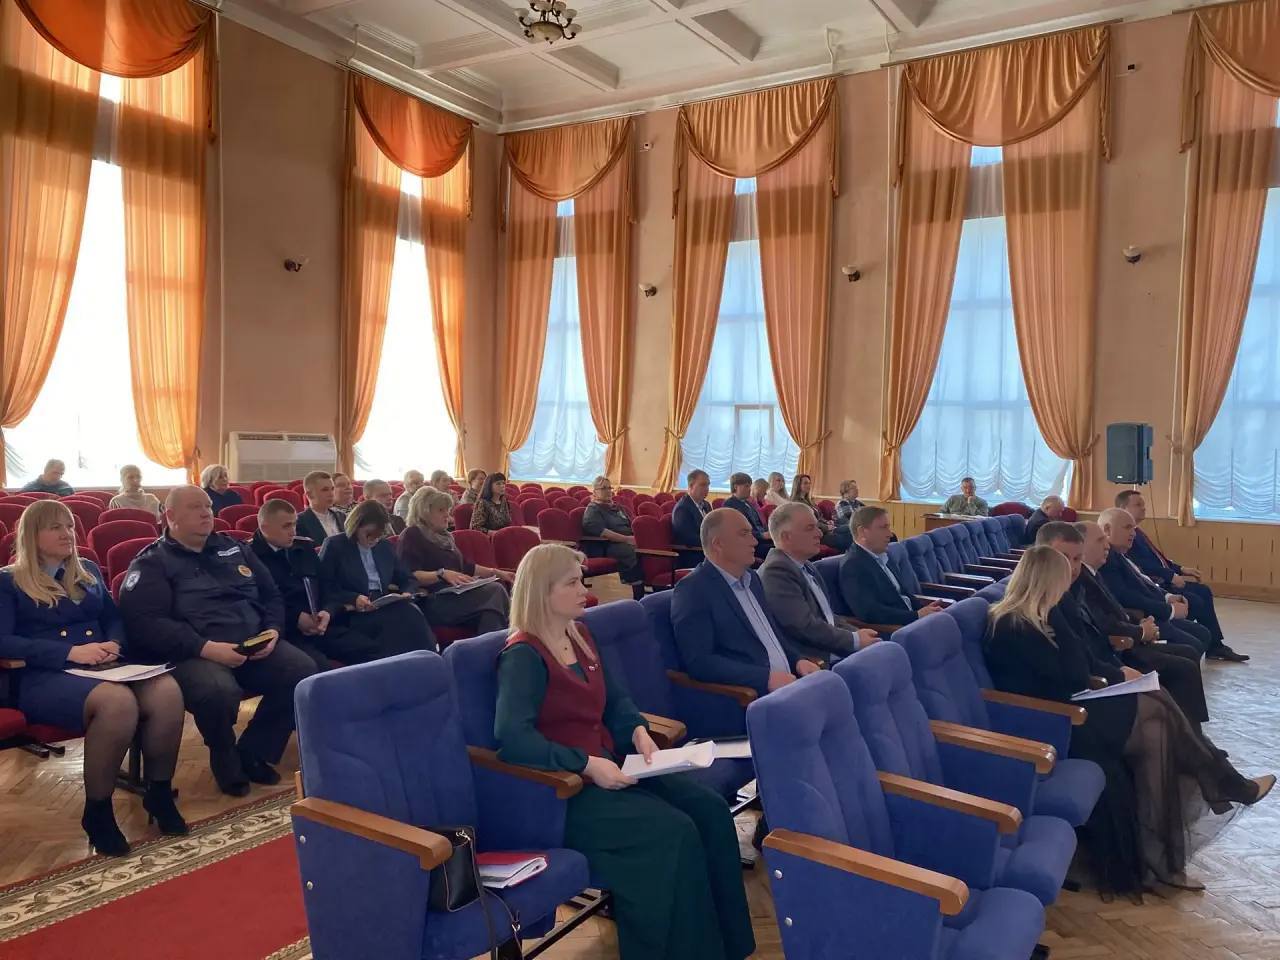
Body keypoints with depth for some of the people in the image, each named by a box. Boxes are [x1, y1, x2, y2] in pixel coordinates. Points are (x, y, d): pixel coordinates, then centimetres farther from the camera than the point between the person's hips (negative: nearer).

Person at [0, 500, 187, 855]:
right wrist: (70, 652, -16)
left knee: (167, 690, -29)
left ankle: (159, 791, -11)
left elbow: (114, 618, 24)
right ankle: (97, 811, -20)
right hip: (43, 676, -5)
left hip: (102, 668, 5)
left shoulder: (88, 571, 23)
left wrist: (113, 644, -1)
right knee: (118, 701, -39)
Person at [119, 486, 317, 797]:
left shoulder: (234, 549, 20)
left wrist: (273, 631, 1)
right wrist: (207, 648, -22)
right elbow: (146, 623, -12)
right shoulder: (152, 563, 3)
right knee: (219, 691, -38)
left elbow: (271, 595, 23)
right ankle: (227, 763, -3)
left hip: (255, 645, 5)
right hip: (192, 654, -5)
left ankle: (254, 752, 1)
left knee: (304, 672, -21)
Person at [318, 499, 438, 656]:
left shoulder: (385, 547, 20)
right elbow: (325, 589, -3)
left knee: (411, 612, -31)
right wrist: (354, 598, -18)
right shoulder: (334, 546, 4)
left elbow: (408, 579, 24)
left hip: (385, 607, 5)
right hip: (354, 613, -5)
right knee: (400, 616, -34)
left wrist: (407, 593, 1)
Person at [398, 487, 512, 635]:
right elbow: (409, 576, -14)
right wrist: (442, 574, -27)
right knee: (494, 591, -30)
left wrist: (495, 572, 21)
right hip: (433, 600, -8)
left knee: (495, 591, -25)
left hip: (457, 594, 8)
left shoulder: (445, 536, 26)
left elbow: (466, 566, 33)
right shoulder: (412, 535, 0)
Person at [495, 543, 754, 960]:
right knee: (674, 832, -23)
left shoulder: (580, 633, 11)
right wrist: (586, 765, -29)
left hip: (608, 767, 8)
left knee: (710, 809, -8)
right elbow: (512, 736, -27)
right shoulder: (524, 656, -15)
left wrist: (638, 731, -3)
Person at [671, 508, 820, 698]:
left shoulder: (751, 578, 17)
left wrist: (799, 660, 6)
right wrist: (767, 677, -20)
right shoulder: (692, 590, -8)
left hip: (789, 682, 8)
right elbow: (698, 661, -16)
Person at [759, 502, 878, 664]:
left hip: (836, 653, 9)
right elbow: (805, 627, -19)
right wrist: (855, 640, -10)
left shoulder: (806, 567, 16)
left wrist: (859, 634, 2)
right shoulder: (776, 571, -14)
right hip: (813, 662, -9)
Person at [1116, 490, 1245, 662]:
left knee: (1204, 591, 11)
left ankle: (1215, 646, 15)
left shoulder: (1137, 531, 15)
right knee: (1195, 602, -16)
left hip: (1163, 580, 11)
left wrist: (1180, 569, 10)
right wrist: (1171, 576, -20)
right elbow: (1143, 565, -24)